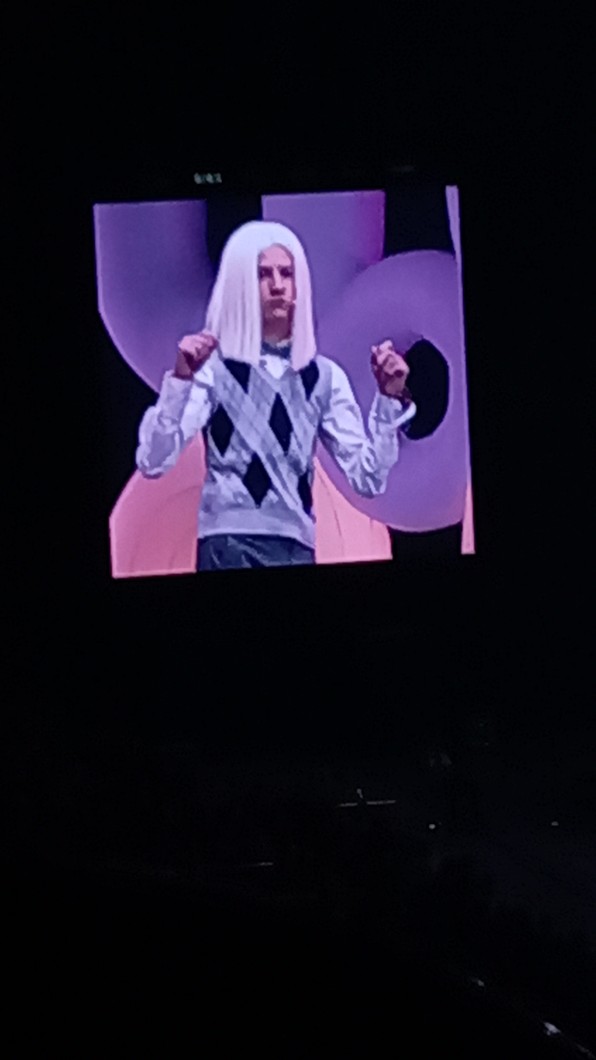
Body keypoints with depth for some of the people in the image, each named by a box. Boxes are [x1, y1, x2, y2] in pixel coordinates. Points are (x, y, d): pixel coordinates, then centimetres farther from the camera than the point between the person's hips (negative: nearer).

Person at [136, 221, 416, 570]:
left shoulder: (324, 376, 9)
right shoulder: (214, 368, -2)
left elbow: (368, 479, 6)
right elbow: (152, 463, -11)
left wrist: (389, 398, -3)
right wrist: (181, 380, -20)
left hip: (297, 548, 3)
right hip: (229, 548, -3)